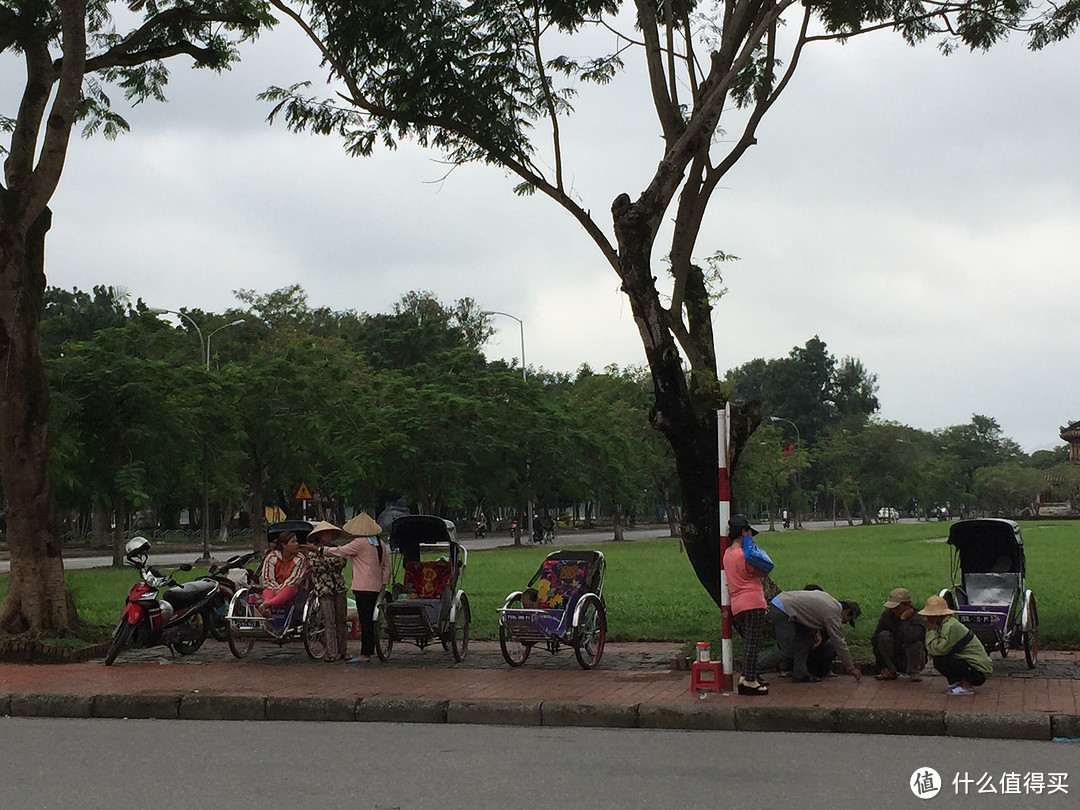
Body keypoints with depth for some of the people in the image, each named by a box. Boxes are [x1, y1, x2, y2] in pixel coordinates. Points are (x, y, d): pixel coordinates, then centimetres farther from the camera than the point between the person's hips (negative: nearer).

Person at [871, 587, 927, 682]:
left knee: (916, 644, -33)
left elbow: (910, 638, -42)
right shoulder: (887, 615, -8)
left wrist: (904, 619, -25)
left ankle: (913, 673, -7)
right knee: (883, 635, -21)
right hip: (893, 660, 3)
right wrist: (882, 667, -11)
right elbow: (875, 640, -7)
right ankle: (891, 672, -14)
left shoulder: (918, 620, -19)